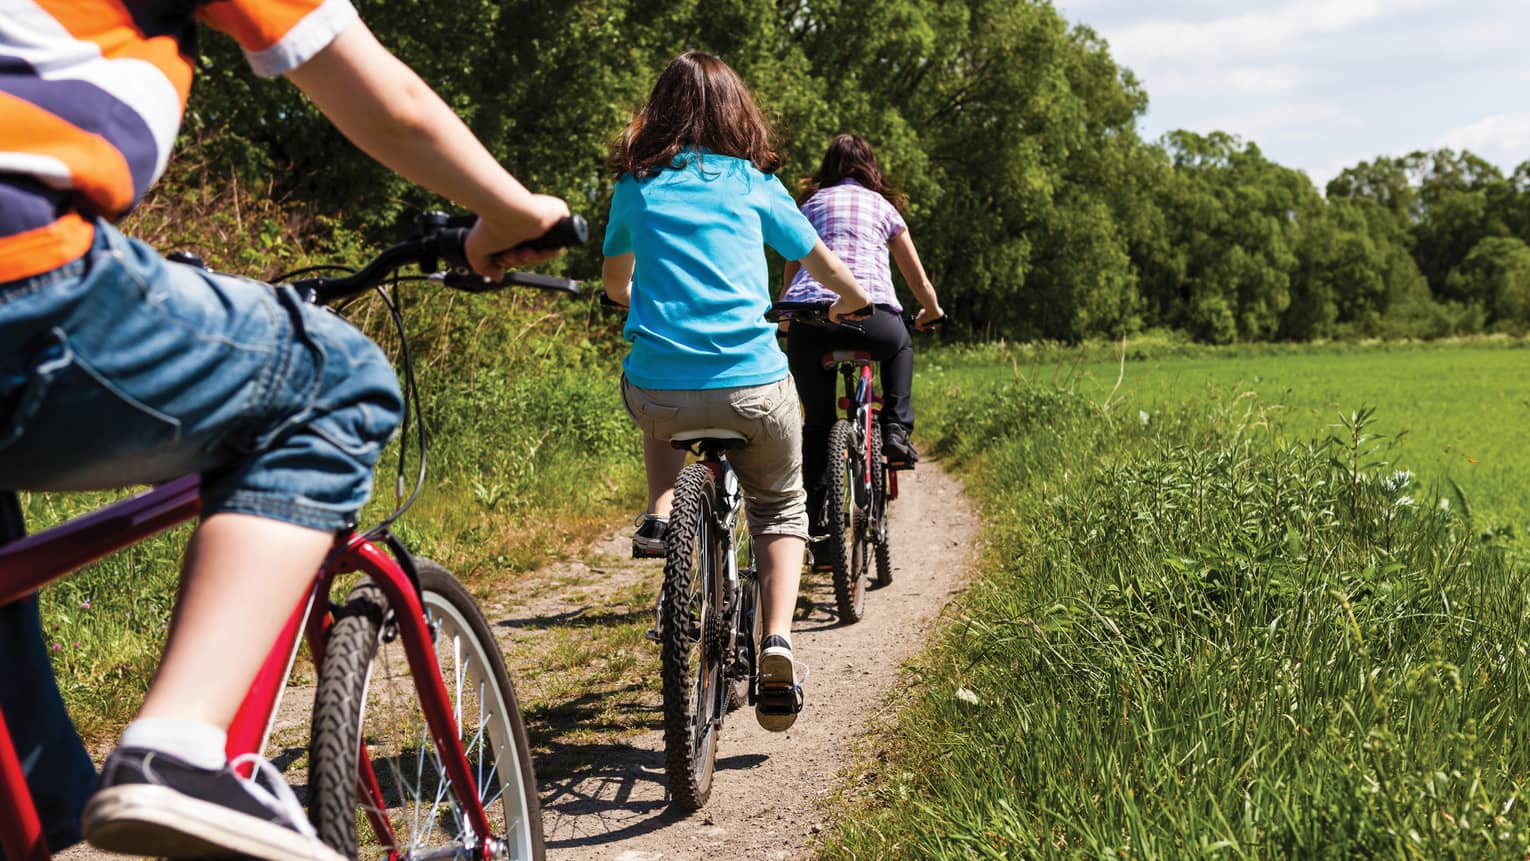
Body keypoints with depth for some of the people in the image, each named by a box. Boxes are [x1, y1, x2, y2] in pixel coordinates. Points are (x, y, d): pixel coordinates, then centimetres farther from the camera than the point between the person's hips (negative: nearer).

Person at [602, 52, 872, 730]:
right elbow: (836, 277, 18)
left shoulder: (636, 184, 12)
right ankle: (777, 638, 2)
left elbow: (614, 283, 27)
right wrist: (848, 305, 42)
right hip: (753, 387, -1)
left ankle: (660, 514, 17)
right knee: (780, 507, 23)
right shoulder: (755, 182, 10)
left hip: (658, 395, 1)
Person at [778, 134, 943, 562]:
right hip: (871, 317, -1)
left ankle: (815, 520, 9)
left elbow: (789, 277, 25)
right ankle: (896, 429, 20)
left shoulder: (811, 205, 24)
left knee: (817, 424, 15)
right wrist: (931, 312, 46)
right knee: (900, 345, 36)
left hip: (810, 318, 1)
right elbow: (920, 282, 26)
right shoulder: (883, 206, 22)